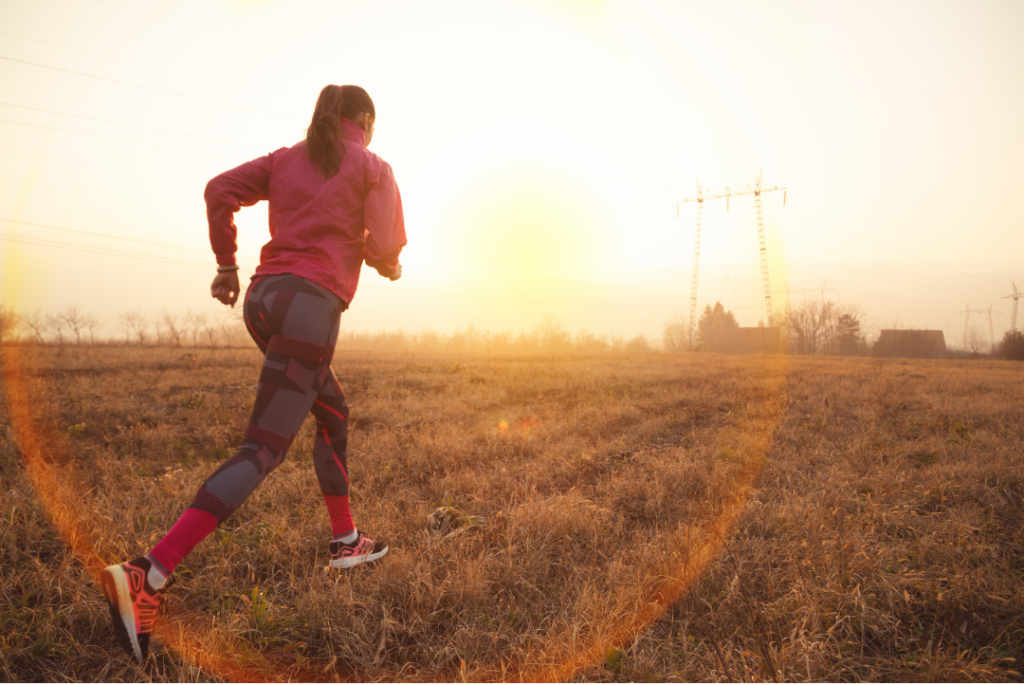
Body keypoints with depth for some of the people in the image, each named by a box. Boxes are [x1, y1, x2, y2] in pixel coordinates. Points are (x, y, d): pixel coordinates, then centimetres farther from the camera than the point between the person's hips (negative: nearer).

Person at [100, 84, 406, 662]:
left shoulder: (287, 159, 20)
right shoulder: (373, 168, 7)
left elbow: (220, 191, 8)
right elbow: (384, 251, -5)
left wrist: (227, 264, 14)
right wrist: (389, 266, 18)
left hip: (265, 296, 7)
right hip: (312, 304, -7)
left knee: (334, 413, 23)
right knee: (263, 452, -11)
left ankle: (346, 541, 30)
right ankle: (149, 576, -21)